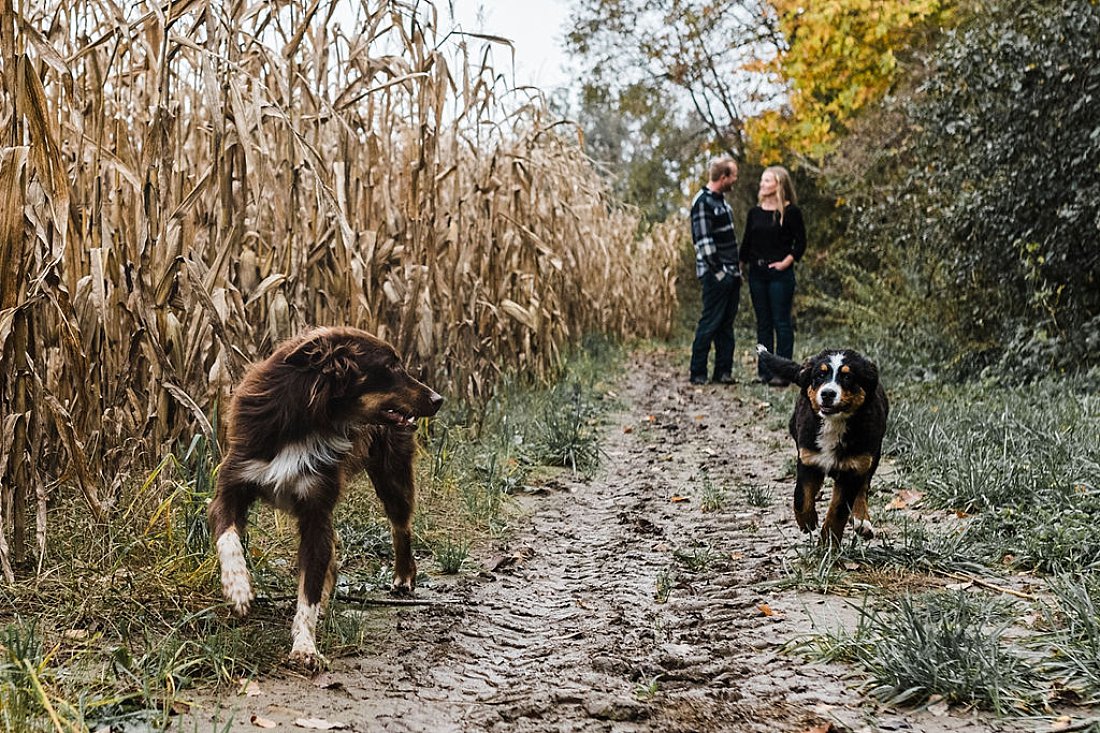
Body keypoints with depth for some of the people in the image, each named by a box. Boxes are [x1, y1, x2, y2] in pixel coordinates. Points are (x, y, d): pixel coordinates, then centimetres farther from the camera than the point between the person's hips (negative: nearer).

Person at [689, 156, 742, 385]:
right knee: (710, 323, -6)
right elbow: (703, 241, -19)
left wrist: (736, 267, 17)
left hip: (731, 274, 9)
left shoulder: (721, 200, 16)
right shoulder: (702, 202, -14)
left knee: (727, 324, 10)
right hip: (716, 275, -9)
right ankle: (697, 373, 0)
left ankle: (723, 370, 15)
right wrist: (717, 270, -18)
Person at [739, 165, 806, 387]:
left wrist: (786, 262, -12)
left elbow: (800, 243, -3)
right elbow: (747, 241, 14)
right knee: (763, 323, 10)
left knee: (781, 322, -3)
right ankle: (764, 371, 15)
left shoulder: (791, 211, -4)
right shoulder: (755, 212, 10)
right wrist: (742, 263, 5)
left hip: (780, 274, -5)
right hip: (757, 273, 5)